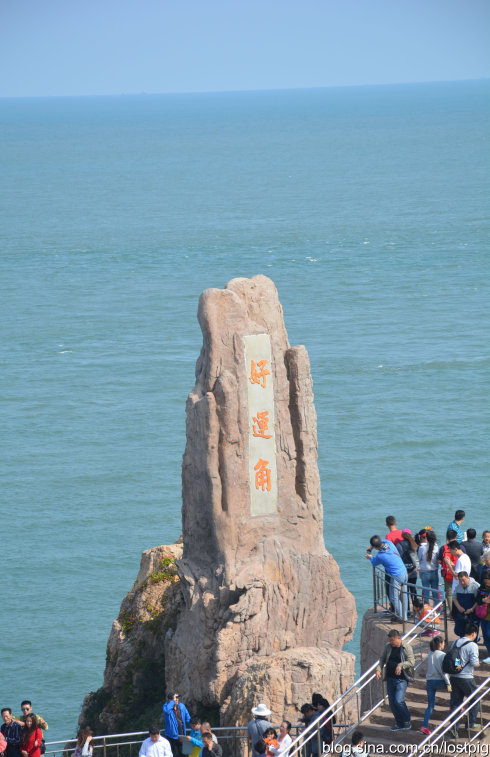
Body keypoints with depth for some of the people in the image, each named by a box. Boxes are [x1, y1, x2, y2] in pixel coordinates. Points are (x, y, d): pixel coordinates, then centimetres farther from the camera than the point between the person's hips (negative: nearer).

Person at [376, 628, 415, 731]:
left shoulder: (406, 648, -8)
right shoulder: (388, 647, 7)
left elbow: (411, 662, -14)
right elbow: (382, 659, 18)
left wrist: (401, 665, -30)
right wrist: (379, 669, 2)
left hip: (401, 679, -6)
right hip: (390, 678, 6)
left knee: (398, 701, -16)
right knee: (392, 702, 6)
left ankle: (407, 722, 3)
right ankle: (399, 724, 20)